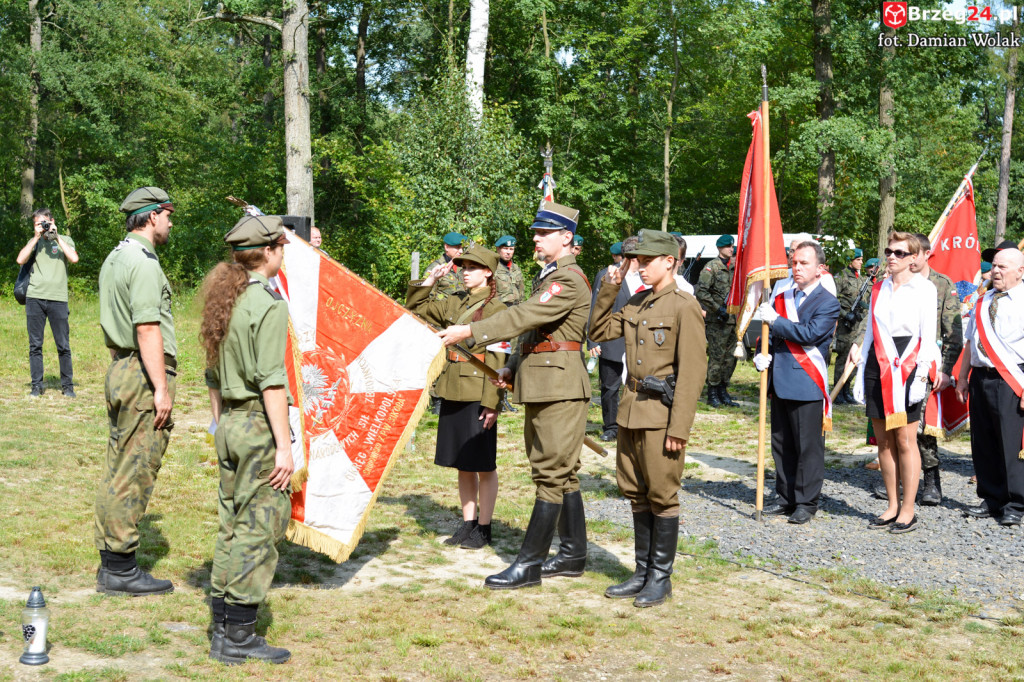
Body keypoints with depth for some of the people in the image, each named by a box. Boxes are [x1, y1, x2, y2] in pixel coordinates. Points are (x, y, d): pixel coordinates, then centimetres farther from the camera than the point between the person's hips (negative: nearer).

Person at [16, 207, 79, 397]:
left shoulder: (65, 240, 11)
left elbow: (74, 259, -9)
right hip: (35, 298, 2)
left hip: (58, 298, -2)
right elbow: (20, 260, -1)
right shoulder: (34, 241, 15)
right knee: (35, 345, 3)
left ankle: (67, 385, 9)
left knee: (63, 345, 0)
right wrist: (37, 237, -2)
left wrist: (56, 236, -5)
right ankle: (37, 385, 10)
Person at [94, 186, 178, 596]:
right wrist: (161, 388, -20)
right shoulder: (144, 263, -15)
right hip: (144, 375, -10)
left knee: (116, 470, 12)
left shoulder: (114, 259, 16)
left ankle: (110, 564, 19)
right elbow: (147, 330, -21)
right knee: (135, 474, -5)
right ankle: (120, 569, 0)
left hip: (118, 368, 10)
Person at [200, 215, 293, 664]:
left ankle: (222, 631, 20)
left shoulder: (223, 299, 12)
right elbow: (271, 381, -18)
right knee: (259, 529, -2)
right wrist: (284, 445, -17)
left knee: (232, 527, 14)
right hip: (260, 425, -9)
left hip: (230, 423, 9)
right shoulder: (268, 303, -14)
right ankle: (239, 637, 3)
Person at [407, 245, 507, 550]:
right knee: (462, 463, 13)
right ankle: (468, 523, 24)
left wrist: (491, 402, -17)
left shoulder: (495, 308, -8)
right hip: (452, 391, 7)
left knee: (483, 465, 2)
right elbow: (415, 309, 24)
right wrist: (428, 281, 9)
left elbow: (497, 359, -12)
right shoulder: (454, 303, 11)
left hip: (478, 394, -7)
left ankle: (484, 528, 12)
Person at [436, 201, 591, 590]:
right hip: (540, 386, 11)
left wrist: (469, 332, -27)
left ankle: (529, 564, -5)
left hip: (560, 387, -11)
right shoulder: (547, 277, 19)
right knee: (562, 473, 15)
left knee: (552, 474, -6)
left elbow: (524, 316, -24)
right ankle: (573, 554, 23)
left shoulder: (569, 280, -14)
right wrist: (513, 368, 11)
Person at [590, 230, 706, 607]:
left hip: (662, 411, -8)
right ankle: (642, 572, 24)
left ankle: (661, 577, 13)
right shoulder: (636, 303, 12)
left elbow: (692, 371, -15)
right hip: (632, 409, 8)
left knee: (662, 495, 1)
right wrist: (609, 289, 6)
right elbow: (600, 332, 19)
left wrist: (679, 427, -18)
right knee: (636, 493, 13)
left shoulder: (684, 306, -11)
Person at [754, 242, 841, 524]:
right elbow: (769, 332, 18)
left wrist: (776, 321, -14)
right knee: (782, 445, 12)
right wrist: (762, 354, -1)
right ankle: (786, 498, 23)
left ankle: (806, 503, 8)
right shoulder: (782, 297, 14)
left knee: (808, 446, -1)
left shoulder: (827, 303, -5)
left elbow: (810, 334, -19)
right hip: (780, 381, 6)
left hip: (807, 384, -6)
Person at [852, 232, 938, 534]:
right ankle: (893, 506, 16)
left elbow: (928, 336, -5)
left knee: (905, 440, -5)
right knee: (884, 441, 7)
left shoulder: (924, 288, -1)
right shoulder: (878, 288, 13)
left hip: (906, 367, -5)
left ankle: (908, 511, 3)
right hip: (878, 367, 5)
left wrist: (921, 375, -12)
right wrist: (861, 371, 12)